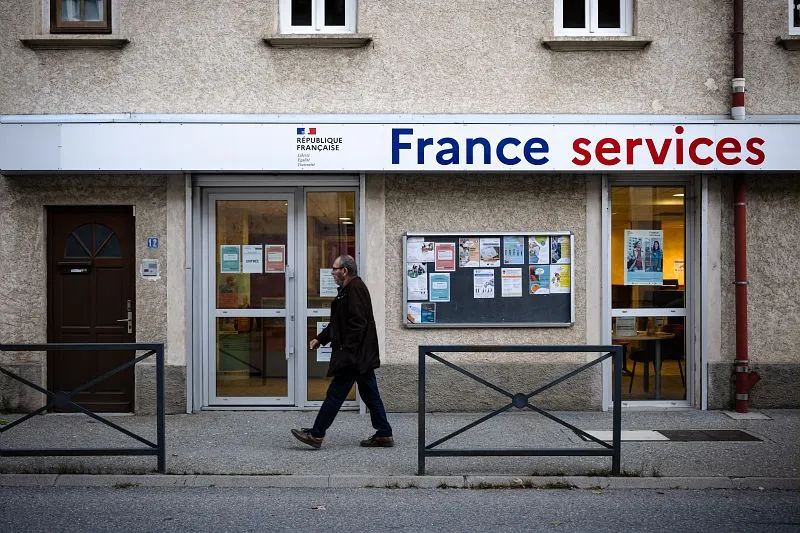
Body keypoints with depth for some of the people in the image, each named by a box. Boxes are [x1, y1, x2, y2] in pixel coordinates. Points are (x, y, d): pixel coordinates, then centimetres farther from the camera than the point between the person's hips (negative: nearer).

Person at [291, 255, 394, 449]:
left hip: (354, 356, -11)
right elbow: (338, 323, 26)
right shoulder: (349, 289, 18)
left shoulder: (355, 289, -15)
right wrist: (320, 338, 21)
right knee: (370, 395, 12)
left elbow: (357, 323, -24)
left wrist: (346, 352, -24)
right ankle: (384, 435, 15)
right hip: (363, 356, 11)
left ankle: (316, 434, 3)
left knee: (336, 393, -4)